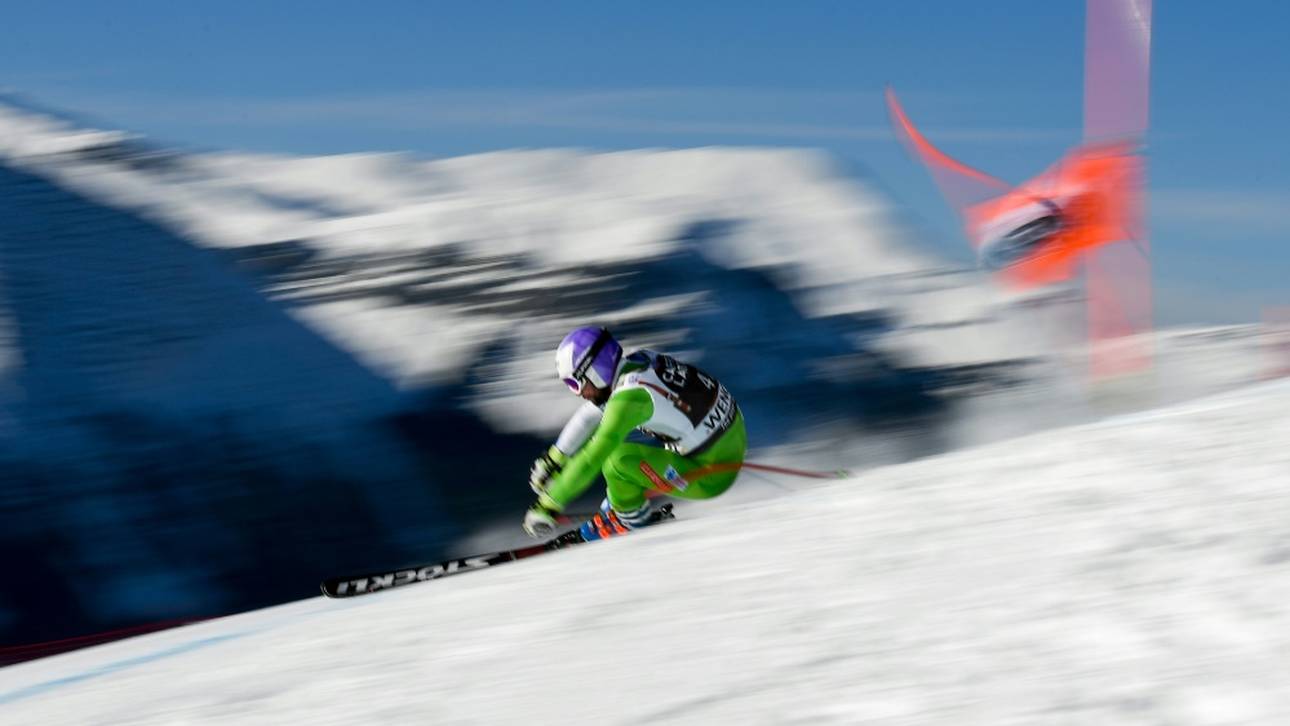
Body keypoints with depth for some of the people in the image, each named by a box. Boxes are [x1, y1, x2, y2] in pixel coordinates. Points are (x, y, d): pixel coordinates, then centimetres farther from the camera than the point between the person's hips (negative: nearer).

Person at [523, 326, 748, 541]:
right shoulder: (637, 361, -1)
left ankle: (631, 516, 7)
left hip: (712, 475, -9)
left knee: (616, 458, -19)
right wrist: (553, 458, 21)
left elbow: (592, 458, -25)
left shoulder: (629, 396, -25)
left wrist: (549, 504, -19)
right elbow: (589, 414, 14)